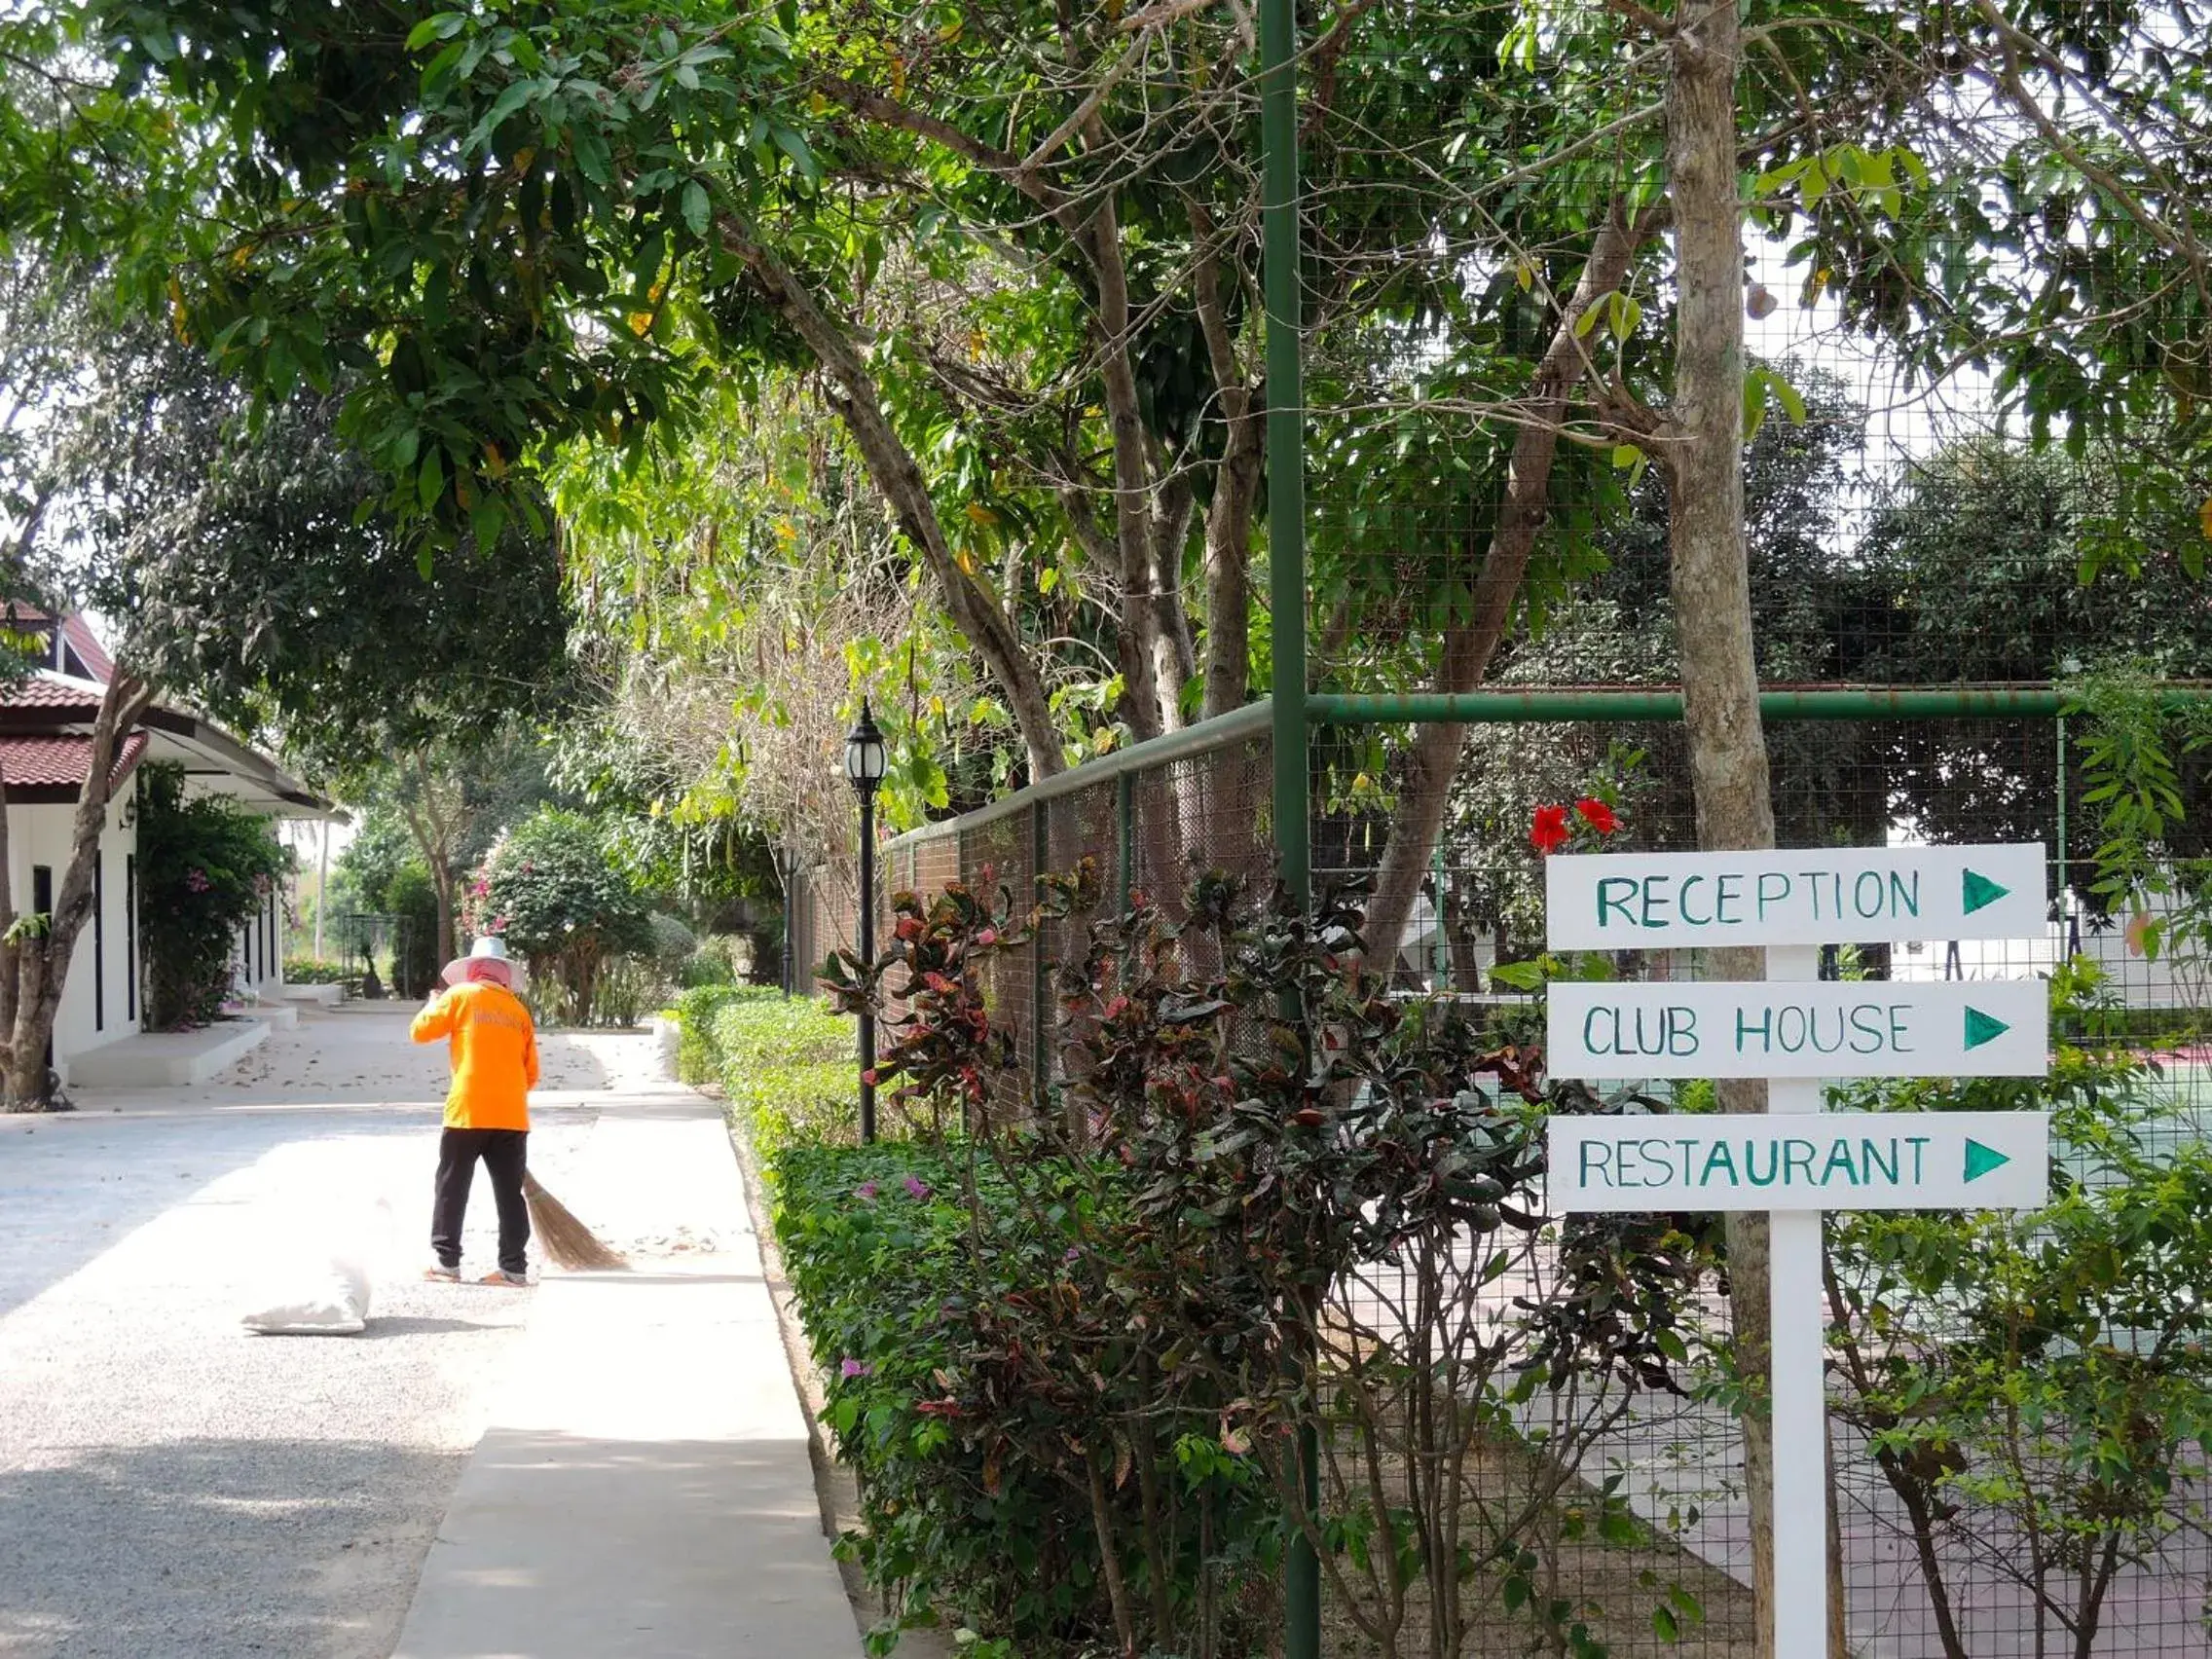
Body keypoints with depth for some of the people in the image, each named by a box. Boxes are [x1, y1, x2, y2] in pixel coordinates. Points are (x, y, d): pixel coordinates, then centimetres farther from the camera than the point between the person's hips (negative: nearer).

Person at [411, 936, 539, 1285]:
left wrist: (433, 1004, 23)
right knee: (509, 1192, 6)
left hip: (468, 1112, -3)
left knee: (451, 1188, 5)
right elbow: (531, 1073, 13)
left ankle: (446, 1261, 2)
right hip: (512, 1115, 3)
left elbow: (420, 1031, 4)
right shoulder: (518, 1009, 11)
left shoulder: (461, 996, 0)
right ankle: (514, 1266, 4)